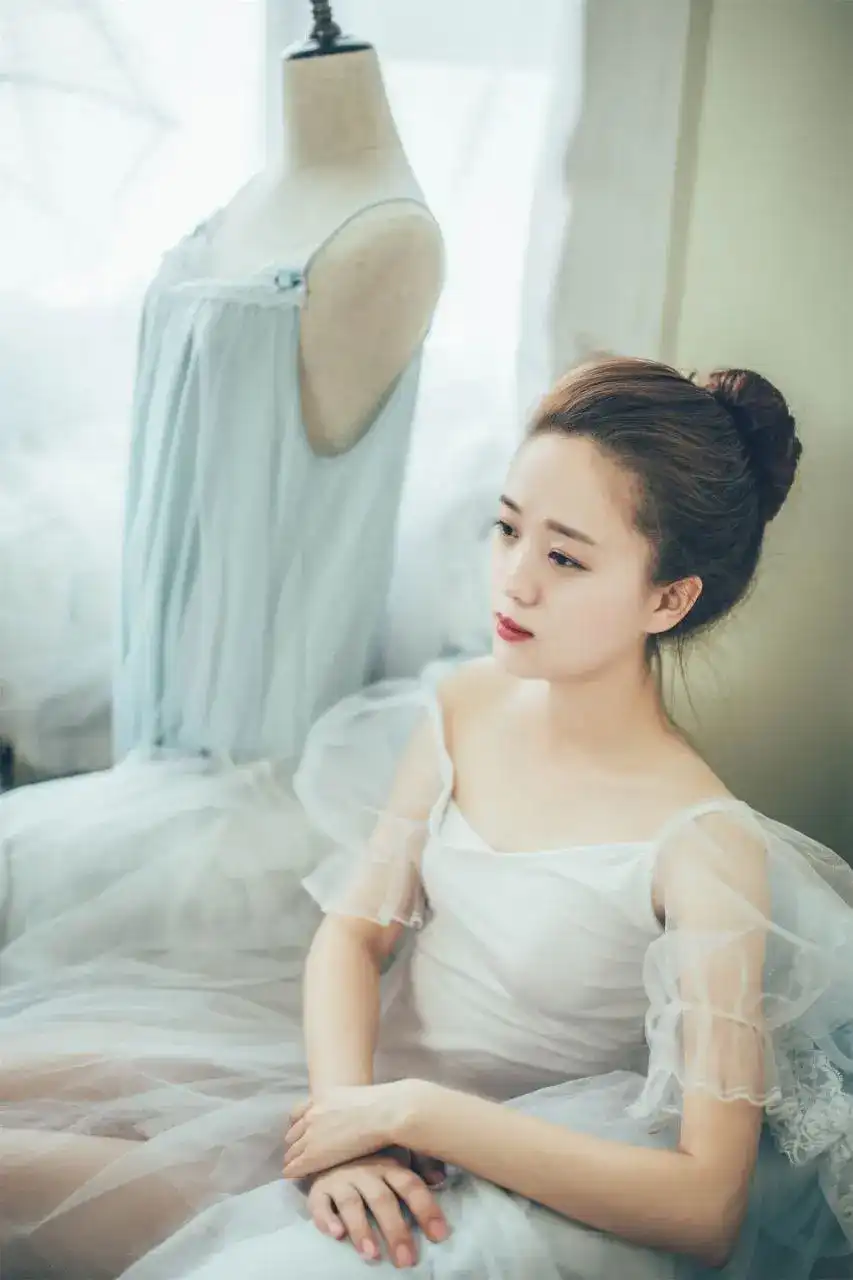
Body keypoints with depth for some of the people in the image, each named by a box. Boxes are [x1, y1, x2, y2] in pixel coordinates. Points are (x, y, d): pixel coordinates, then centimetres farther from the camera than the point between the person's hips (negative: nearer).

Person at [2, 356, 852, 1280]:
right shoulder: (465, 703, -6)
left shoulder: (709, 847, -25)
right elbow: (357, 927, 0)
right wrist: (345, 1104, -20)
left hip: (516, 1169, -5)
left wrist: (409, 1111, -25)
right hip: (370, 1072, 6)